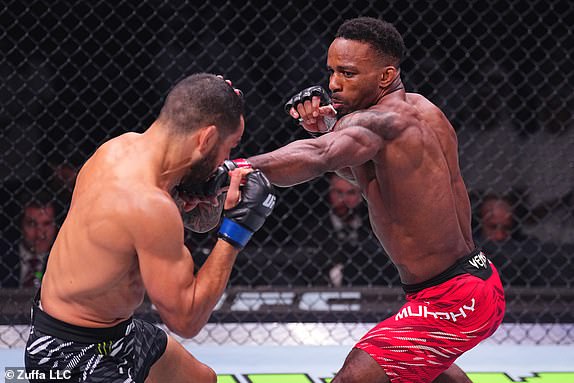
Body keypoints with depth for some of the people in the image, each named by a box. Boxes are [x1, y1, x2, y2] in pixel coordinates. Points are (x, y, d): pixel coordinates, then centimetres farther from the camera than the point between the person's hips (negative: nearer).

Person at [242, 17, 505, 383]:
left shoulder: (376, 122, -23)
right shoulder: (422, 109, 5)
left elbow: (316, 157, -43)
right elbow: (359, 169, 17)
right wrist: (326, 129, -3)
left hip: (449, 304, -10)